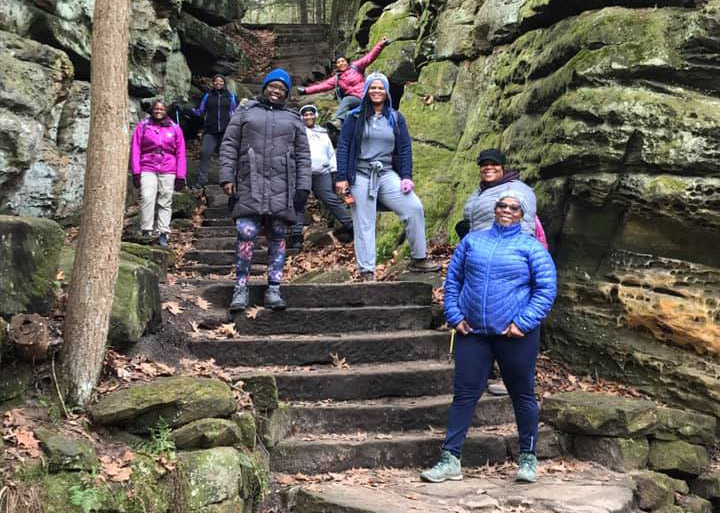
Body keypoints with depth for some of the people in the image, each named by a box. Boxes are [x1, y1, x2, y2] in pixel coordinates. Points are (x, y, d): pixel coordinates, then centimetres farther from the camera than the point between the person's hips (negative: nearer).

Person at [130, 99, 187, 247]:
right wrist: (136, 172, -2)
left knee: (165, 202, 1)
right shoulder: (142, 126, 8)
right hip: (148, 170, -1)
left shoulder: (175, 128, 10)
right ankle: (146, 231, -12)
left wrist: (180, 177, 4)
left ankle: (164, 234, 5)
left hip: (168, 171, 1)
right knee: (147, 198, -15)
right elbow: (135, 150, 5)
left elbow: (180, 153, 9)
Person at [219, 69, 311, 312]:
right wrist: (227, 177, -3)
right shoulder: (245, 112, 13)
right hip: (250, 185, -2)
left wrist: (303, 187, 3)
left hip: (282, 188, 2)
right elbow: (229, 146, 8)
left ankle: (273, 289, 9)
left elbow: (303, 156, 13)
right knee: (246, 235, -10)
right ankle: (241, 289, -3)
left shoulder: (293, 118, 18)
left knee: (277, 238, 3)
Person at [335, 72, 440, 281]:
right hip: (361, 176, -2)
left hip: (387, 174, 2)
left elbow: (405, 148, 10)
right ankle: (366, 271, 6)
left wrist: (406, 176, -1)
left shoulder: (395, 118, 12)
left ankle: (419, 259, 2)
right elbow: (343, 146, 2)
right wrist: (342, 177, -6)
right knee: (364, 224, 0)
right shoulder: (355, 117, 4)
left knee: (414, 208, -11)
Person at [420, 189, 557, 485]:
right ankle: (450, 460, 9)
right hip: (472, 332, 2)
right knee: (464, 395, 3)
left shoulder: (531, 247, 2)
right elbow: (452, 279, 13)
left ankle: (528, 459, 25)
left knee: (523, 396, 10)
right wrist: (454, 316, 1)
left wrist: (523, 323, -13)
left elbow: (547, 288, -4)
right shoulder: (473, 240, 11)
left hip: (514, 335, -2)